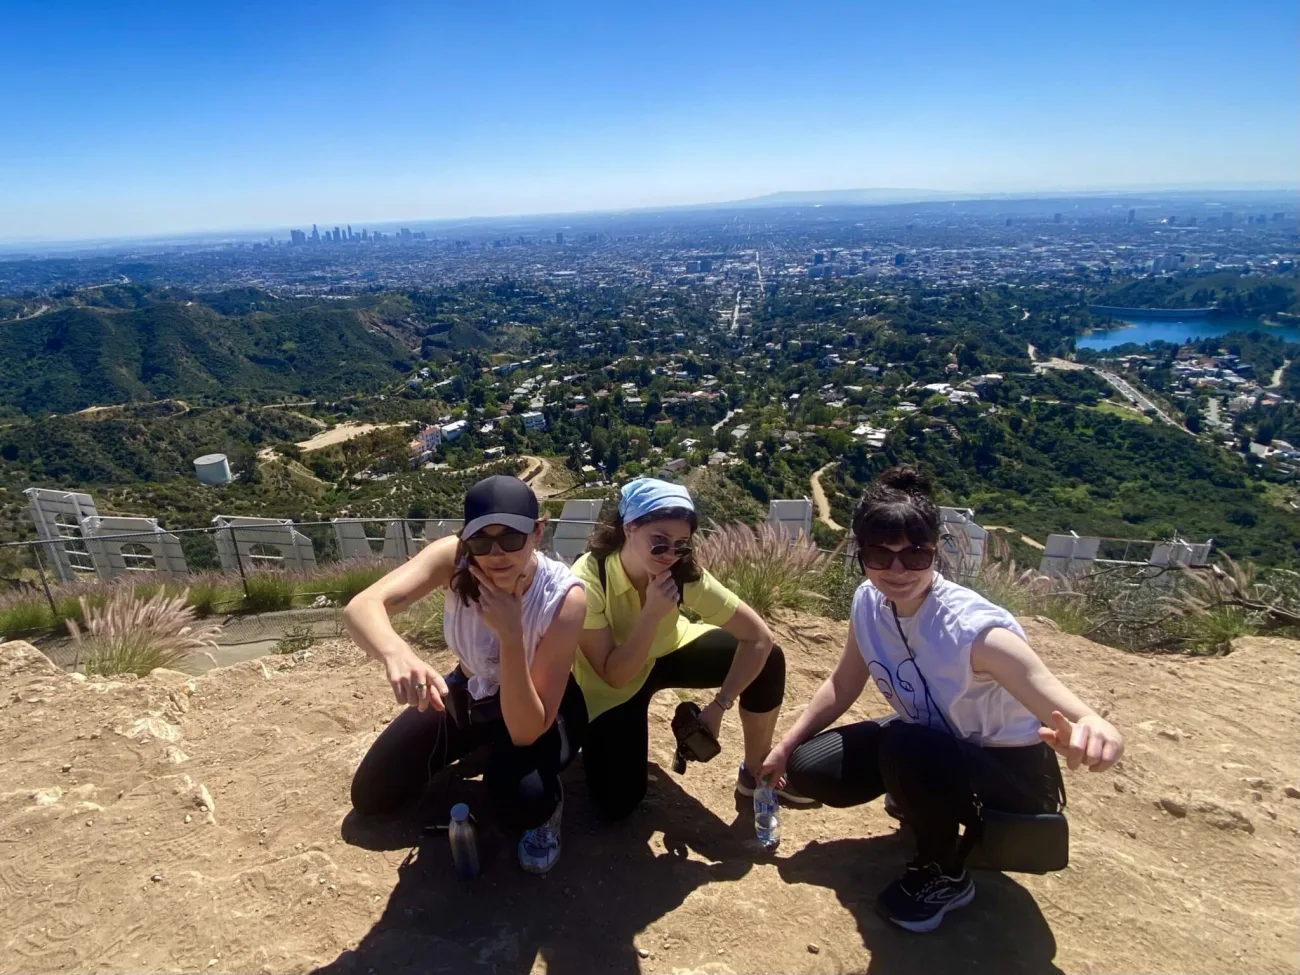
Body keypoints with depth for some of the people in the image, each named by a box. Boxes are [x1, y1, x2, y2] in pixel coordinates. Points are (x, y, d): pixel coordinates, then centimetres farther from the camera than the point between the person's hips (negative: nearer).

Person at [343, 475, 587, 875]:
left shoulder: (564, 597, -35)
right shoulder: (453, 558, -27)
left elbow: (527, 732, -35)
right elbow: (362, 606, -42)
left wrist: (510, 635, -47)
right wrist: (396, 653, -64)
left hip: (539, 709, -4)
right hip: (470, 693, 4)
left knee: (519, 792, -36)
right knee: (370, 796, 5)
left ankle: (544, 811, 3)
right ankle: (479, 748, 30)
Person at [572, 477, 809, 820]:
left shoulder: (686, 574, -26)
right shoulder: (588, 581, -35)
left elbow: (760, 637, -23)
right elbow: (615, 676, -30)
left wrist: (719, 706, -29)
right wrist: (652, 613, -41)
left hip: (666, 652, 3)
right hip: (611, 685, -3)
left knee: (767, 659, -18)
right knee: (617, 803, -15)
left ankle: (755, 773, 3)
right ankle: (597, 734, 16)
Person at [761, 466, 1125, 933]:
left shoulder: (975, 630, -34)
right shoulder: (868, 602, -14)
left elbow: (1085, 722, -41)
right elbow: (843, 686, 3)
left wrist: (1094, 733, -65)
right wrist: (785, 747, 1)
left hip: (1013, 773, -6)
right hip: (933, 743, 6)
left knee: (906, 747, -36)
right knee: (807, 767, -6)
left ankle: (945, 875, -4)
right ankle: (924, 800, 20)